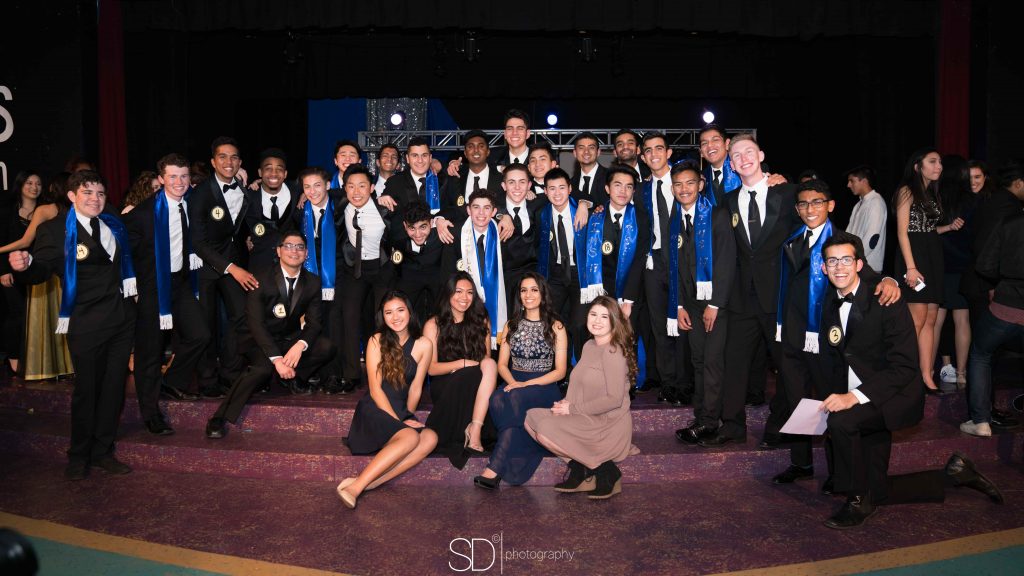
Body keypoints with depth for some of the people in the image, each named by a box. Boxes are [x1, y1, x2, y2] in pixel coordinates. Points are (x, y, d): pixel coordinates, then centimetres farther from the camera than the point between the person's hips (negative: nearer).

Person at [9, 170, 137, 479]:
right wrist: (25, 264, -32)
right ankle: (79, 456, 21)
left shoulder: (114, 224, 10)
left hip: (123, 317, 5)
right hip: (86, 324, -5)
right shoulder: (55, 230, -6)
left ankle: (103, 451, 25)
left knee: (114, 387, 11)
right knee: (86, 389, 3)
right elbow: (41, 270, -15)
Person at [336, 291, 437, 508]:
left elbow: (415, 388, 9)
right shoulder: (377, 342, -3)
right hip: (375, 410, -4)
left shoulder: (422, 345, 5)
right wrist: (399, 421, -15)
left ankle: (370, 482, -31)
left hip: (402, 412, 4)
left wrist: (408, 416, -1)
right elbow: (375, 389, -7)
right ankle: (355, 487, -32)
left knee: (430, 438, -29)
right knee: (410, 437, -34)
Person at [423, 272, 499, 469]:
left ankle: (475, 429, -38)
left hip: (472, 386, 3)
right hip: (445, 386, -3)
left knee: (489, 364, -32)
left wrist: (486, 365, -10)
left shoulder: (481, 322, 11)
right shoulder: (434, 325, 2)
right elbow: (431, 368, -4)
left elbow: (487, 360, 13)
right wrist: (463, 364, -16)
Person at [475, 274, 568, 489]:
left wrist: (526, 384, -15)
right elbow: (502, 364, 12)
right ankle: (515, 465, -32)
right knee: (497, 399, -33)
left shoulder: (555, 327, 4)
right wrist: (513, 382, -12)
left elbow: (560, 371, -1)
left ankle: (494, 469, -41)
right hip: (514, 384, 3)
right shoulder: (511, 325, 15)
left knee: (515, 399, -36)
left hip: (544, 388, -3)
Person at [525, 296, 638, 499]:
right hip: (588, 420, 9)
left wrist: (573, 408, -14)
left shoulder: (613, 352, -15)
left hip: (609, 427, -9)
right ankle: (578, 468, 0)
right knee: (532, 416, -2)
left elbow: (615, 399, -20)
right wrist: (566, 403, -3)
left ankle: (604, 469, -8)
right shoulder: (589, 346, 12)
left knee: (545, 430, -23)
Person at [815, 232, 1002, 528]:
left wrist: (855, 396, -32)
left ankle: (858, 500, -12)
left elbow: (905, 366, -23)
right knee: (877, 492, 8)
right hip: (855, 401, 7)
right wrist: (836, 396, -6)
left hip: (895, 396, -7)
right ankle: (954, 472, 30)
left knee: (840, 422, -34)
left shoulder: (885, 302, -18)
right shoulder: (829, 302, 2)